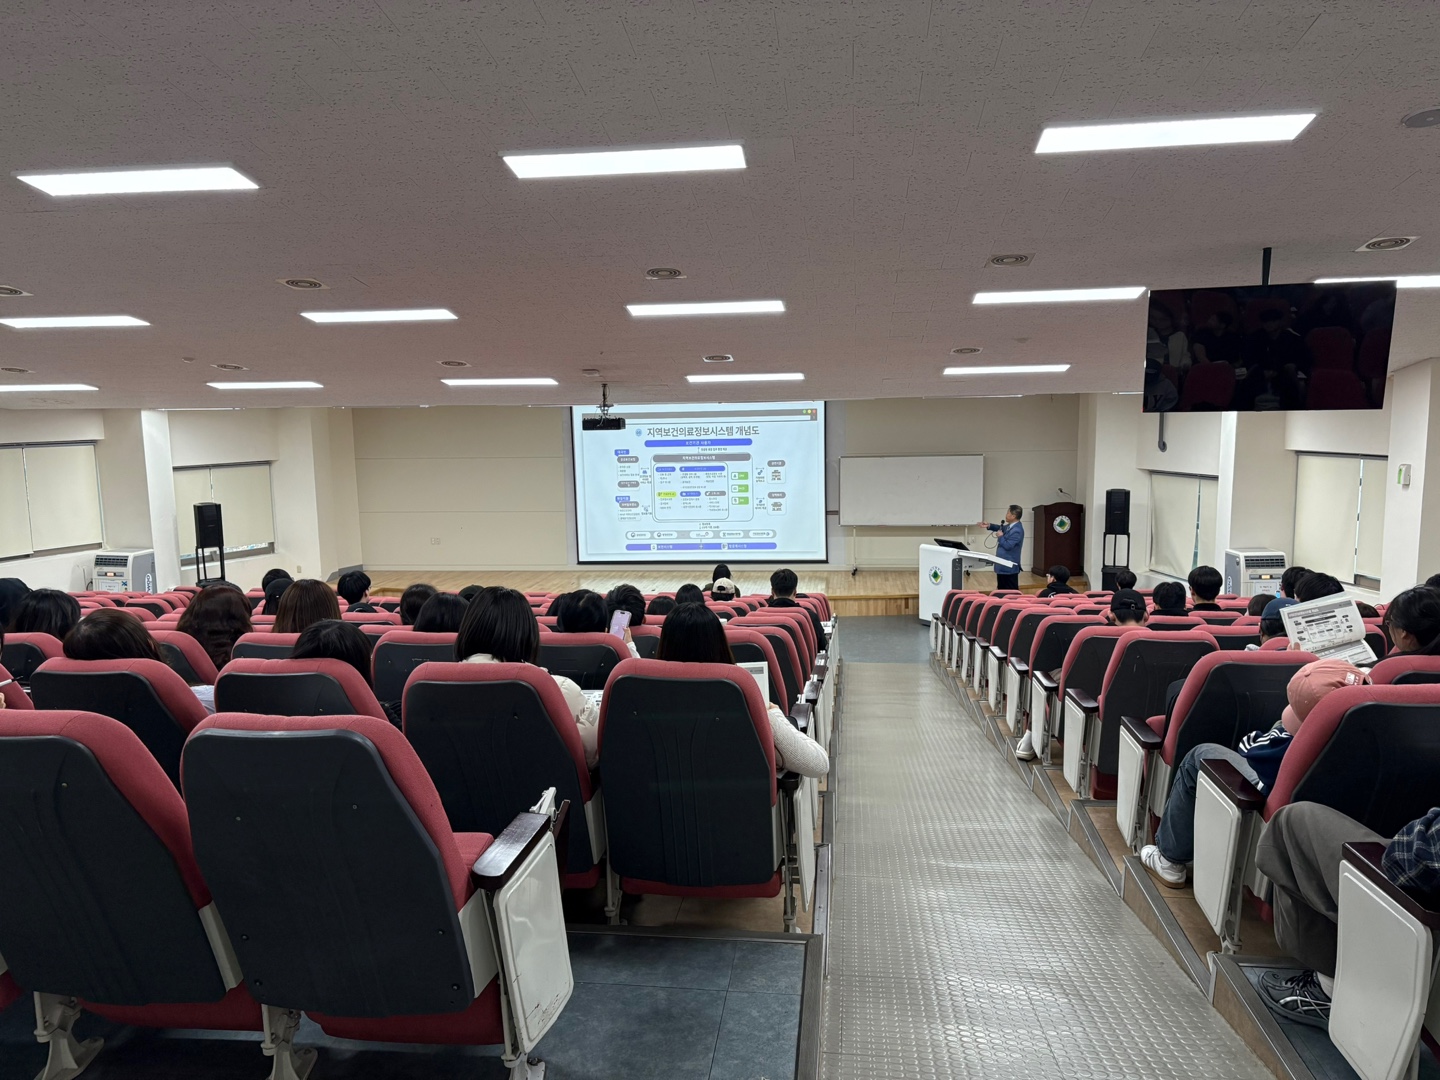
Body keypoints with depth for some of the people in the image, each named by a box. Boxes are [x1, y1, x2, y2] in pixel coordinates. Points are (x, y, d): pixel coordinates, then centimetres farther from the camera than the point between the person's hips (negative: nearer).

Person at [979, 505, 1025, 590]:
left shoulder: (1017, 530, -24)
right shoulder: (1010, 526, 7)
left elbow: (1008, 546, -26)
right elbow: (1001, 528, 26)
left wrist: (1001, 536, -10)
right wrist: (989, 526, 11)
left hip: (1009, 567, -10)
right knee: (1002, 590, 18)